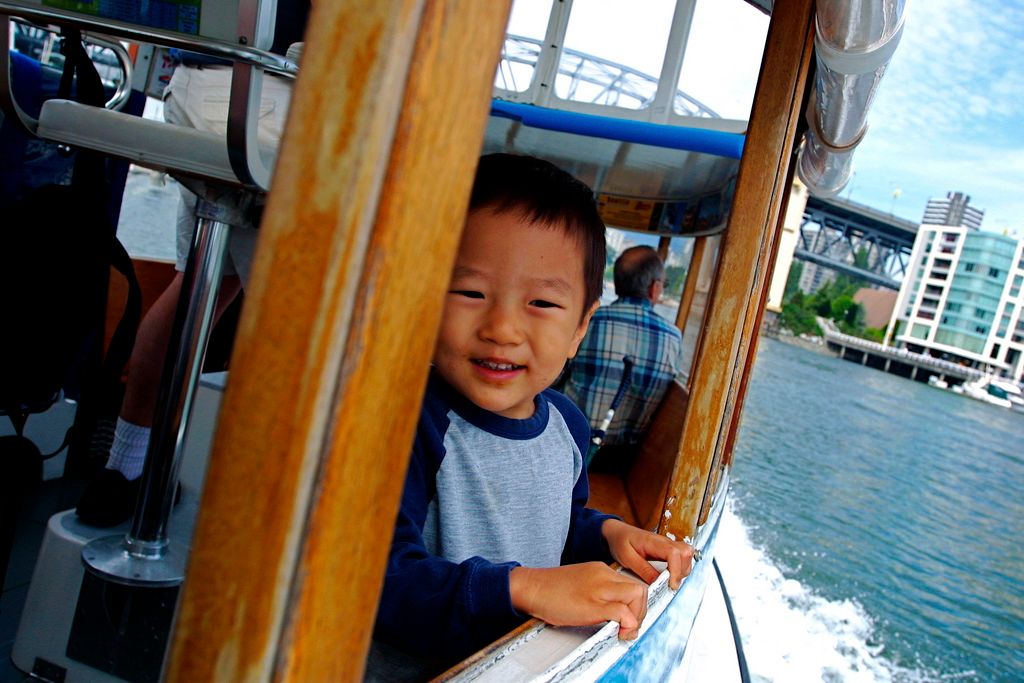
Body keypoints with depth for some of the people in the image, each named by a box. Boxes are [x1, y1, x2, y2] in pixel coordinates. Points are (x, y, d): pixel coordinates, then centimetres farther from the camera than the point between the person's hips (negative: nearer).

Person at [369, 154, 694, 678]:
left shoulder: (568, 425, 2)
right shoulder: (411, 425, -20)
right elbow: (381, 575, -27)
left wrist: (607, 533, 2)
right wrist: (523, 586, -31)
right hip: (406, 670, -5)